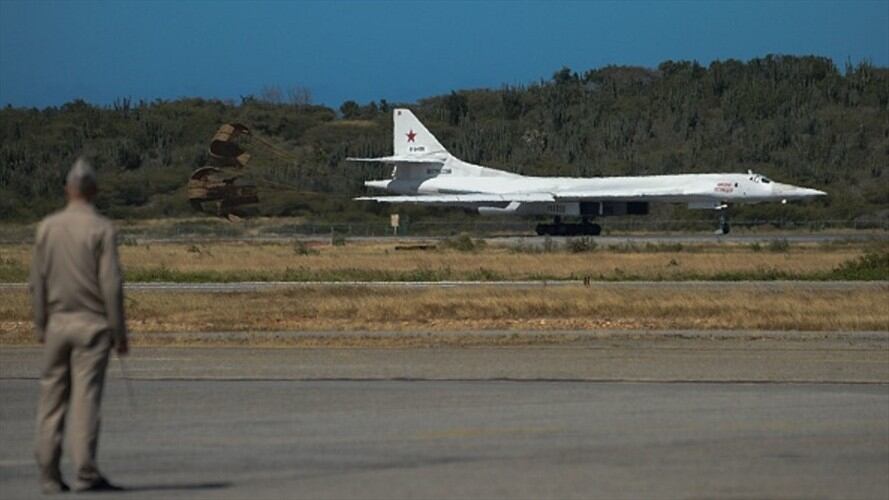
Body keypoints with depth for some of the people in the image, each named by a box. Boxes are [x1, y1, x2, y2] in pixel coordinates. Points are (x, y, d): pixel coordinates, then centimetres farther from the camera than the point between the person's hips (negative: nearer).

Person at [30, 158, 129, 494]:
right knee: (86, 397, -5)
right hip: (92, 325, -3)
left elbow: (37, 282, 6)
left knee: (52, 399, 7)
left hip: (57, 324, 3)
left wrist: (40, 326, 15)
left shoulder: (47, 227, 3)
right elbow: (111, 285, -11)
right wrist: (119, 332, -5)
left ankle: (49, 475, 6)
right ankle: (86, 473, -9)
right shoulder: (101, 229, -8)